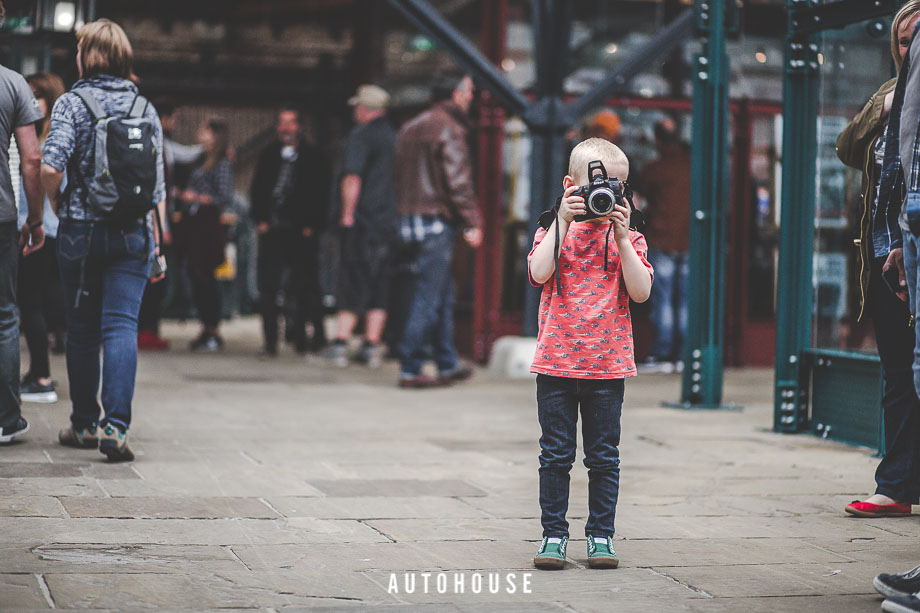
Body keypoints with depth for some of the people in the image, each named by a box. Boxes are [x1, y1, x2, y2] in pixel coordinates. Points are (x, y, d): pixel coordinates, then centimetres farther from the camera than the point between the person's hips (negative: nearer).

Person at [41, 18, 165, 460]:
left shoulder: (71, 102, -4)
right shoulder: (144, 107, 6)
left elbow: (50, 166, -17)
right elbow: (158, 179, 6)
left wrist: (56, 203, 3)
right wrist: (156, 241, 12)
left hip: (82, 229, -2)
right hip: (134, 233, 2)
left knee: (81, 329, 11)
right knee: (122, 327, -3)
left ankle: (85, 424, 21)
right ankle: (115, 427, -14)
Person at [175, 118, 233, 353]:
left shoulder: (222, 164, -6)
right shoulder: (202, 162, 17)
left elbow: (225, 198, -12)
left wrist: (197, 198, -12)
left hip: (209, 225, -8)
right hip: (194, 224, 8)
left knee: (205, 275, -9)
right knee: (197, 276, 7)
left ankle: (214, 333, -6)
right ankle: (206, 330, 13)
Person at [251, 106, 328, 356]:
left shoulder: (312, 156, 3)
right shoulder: (268, 155, 12)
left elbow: (320, 194, 2)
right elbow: (257, 189, 15)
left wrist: (312, 225, -6)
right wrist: (260, 220, 3)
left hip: (301, 232, -3)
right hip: (272, 231, 3)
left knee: (305, 288, -4)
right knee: (267, 288, -1)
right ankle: (270, 342, 4)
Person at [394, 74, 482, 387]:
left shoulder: (410, 127, 17)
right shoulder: (449, 129, -10)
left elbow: (401, 178, 19)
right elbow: (458, 181, -16)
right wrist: (472, 222, -13)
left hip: (409, 218, 9)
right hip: (437, 223, -9)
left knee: (443, 295, 15)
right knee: (428, 299, -6)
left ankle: (447, 365, 20)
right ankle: (410, 369, -6)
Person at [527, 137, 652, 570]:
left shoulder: (627, 236, 5)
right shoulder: (553, 229, 3)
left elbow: (641, 291, -8)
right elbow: (539, 274, -15)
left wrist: (621, 235, -13)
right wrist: (562, 221, -16)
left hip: (608, 364, 1)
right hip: (556, 361, -1)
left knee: (604, 456, 6)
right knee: (555, 453, 4)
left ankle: (601, 534, 15)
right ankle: (554, 533, 13)